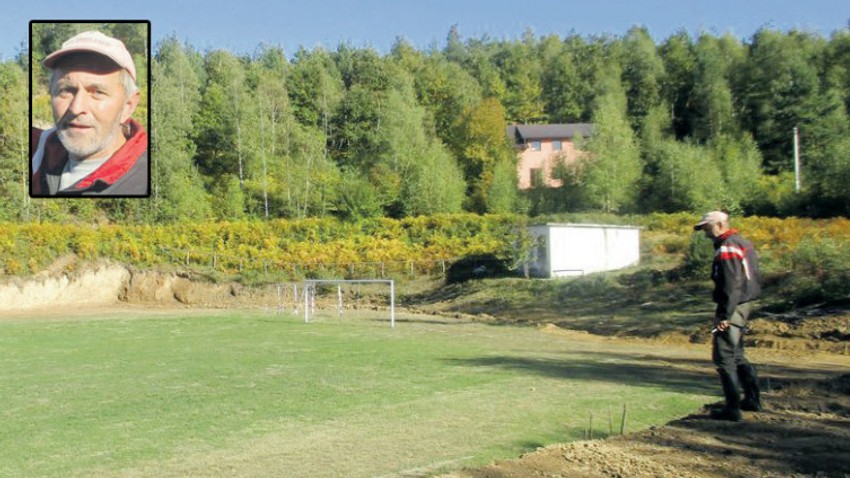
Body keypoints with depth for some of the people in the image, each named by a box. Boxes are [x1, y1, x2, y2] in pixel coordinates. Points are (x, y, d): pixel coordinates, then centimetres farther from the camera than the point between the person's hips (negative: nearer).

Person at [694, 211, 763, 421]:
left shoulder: (727, 249, -17)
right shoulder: (743, 243, 14)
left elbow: (731, 285, -23)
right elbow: (752, 277, 18)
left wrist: (725, 315, -23)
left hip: (732, 308, -10)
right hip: (744, 305, 10)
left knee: (724, 358, -5)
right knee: (737, 355, 22)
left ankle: (732, 409, -2)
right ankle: (753, 399, 30)